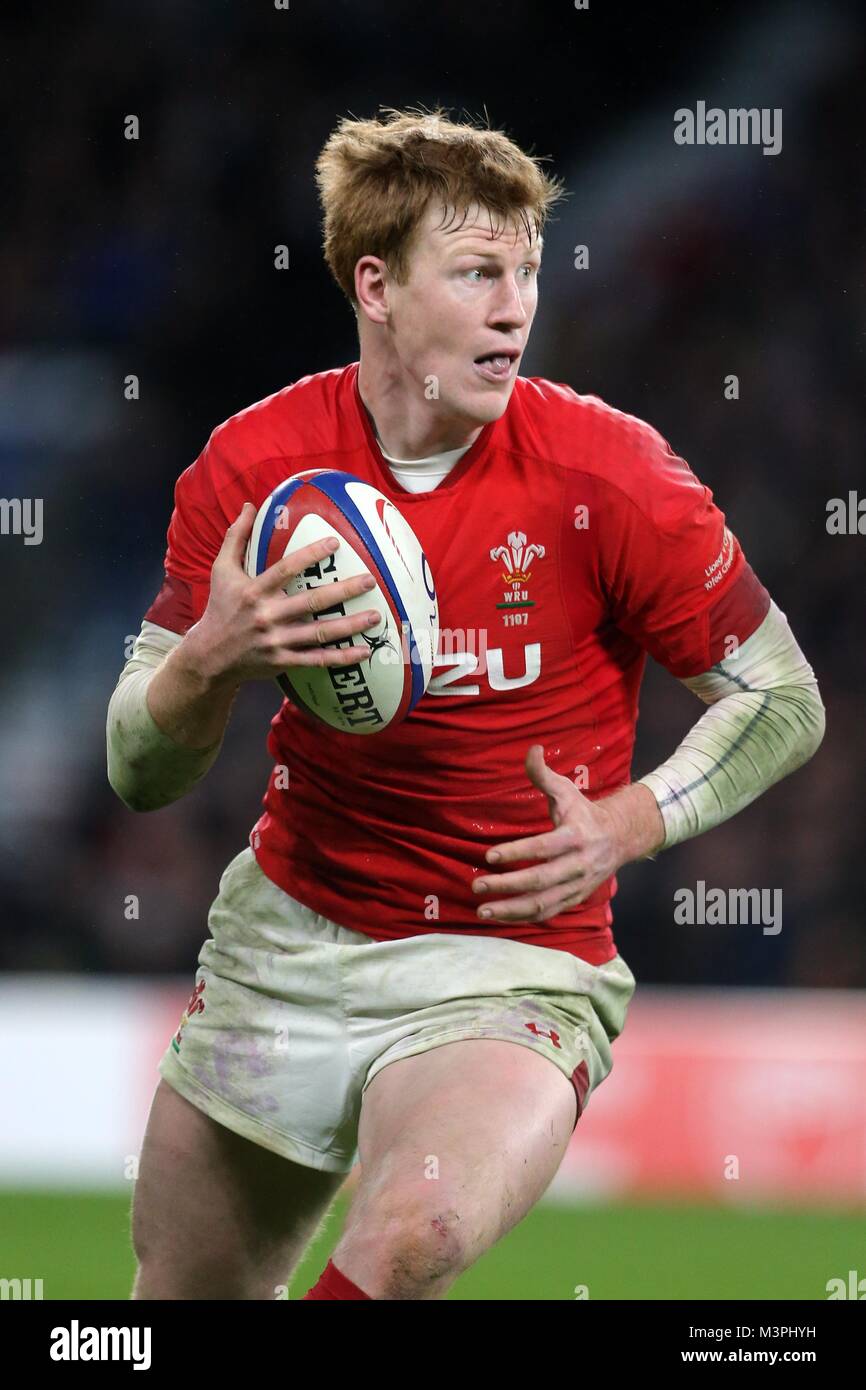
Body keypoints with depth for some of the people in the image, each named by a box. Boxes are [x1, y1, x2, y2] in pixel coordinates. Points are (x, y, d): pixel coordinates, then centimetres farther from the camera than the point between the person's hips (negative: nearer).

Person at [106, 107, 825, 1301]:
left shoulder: (608, 474, -13)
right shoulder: (250, 465, -6)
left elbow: (784, 704, -1)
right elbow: (142, 775, -3)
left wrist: (624, 828, -16)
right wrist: (211, 661, -24)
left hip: (507, 967, -4)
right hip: (283, 943, 4)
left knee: (415, 1237, -35)